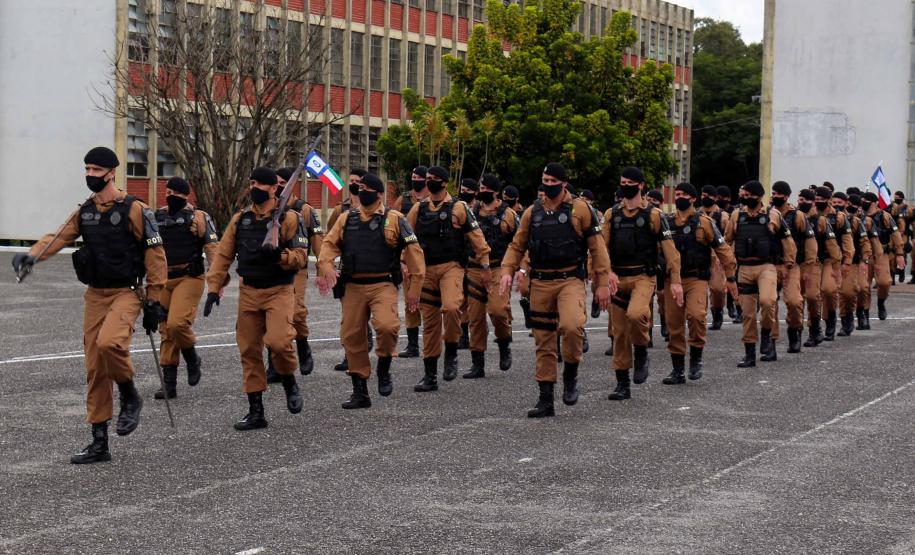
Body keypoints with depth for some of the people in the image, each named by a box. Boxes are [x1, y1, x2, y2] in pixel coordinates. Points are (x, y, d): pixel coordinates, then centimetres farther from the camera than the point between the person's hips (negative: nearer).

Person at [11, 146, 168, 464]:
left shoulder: (133, 210, -9)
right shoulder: (84, 212, 10)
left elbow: (155, 255, -8)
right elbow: (59, 237, -1)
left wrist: (154, 301, -9)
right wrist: (31, 255, -21)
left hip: (126, 294, -6)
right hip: (95, 295, 6)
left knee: (109, 342, -33)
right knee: (95, 369, 5)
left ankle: (130, 398, -5)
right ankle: (99, 444, 12)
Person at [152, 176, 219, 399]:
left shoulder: (198, 217, -3)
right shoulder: (157, 217, 12)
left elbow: (213, 248, -8)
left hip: (189, 278, -5)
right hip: (162, 280, 5)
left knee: (177, 323, -21)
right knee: (166, 331, 6)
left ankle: (192, 359, 8)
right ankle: (169, 382, 11)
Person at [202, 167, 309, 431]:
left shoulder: (289, 218, -5)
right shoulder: (240, 219, 8)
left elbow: (301, 256, -9)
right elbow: (223, 254, 8)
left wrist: (280, 255, -28)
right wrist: (214, 288, 1)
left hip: (279, 291, -5)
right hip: (248, 292, 5)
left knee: (278, 341, -24)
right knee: (248, 350, 5)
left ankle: (289, 382, 8)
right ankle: (256, 412, 14)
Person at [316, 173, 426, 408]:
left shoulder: (394, 219, -1)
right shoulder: (346, 219, 11)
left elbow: (413, 251, -2)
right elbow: (330, 244, 8)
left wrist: (415, 287, -6)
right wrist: (326, 265, -13)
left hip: (383, 285, -4)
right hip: (353, 287, 4)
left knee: (386, 325, -28)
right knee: (351, 336, 4)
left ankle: (384, 370, 1)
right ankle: (360, 393, 16)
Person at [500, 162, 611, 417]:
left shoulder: (580, 209, -1)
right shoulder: (532, 212, 11)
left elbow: (597, 247, -2)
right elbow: (516, 246, 15)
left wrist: (602, 283, -6)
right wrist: (507, 271, -2)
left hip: (570, 280, -4)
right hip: (540, 283, 4)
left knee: (571, 325, -30)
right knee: (544, 342, 6)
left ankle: (570, 373, -3)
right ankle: (545, 401, 13)